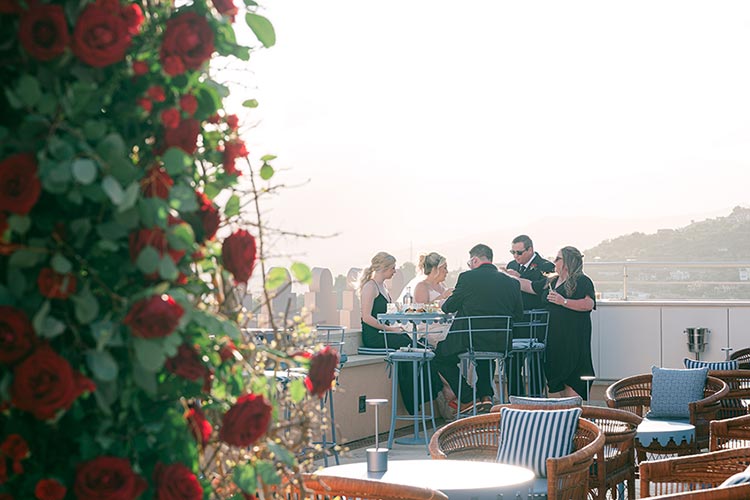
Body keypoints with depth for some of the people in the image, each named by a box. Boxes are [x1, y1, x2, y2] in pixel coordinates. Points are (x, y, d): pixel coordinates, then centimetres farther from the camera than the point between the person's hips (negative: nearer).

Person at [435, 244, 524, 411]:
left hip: (469, 341, -6)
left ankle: (467, 400, 12)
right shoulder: (512, 282, 3)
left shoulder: (468, 277, -9)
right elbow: (518, 315, 10)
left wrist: (444, 303, 23)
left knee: (441, 355, 19)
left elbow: (449, 307, 0)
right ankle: (485, 395, 23)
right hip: (500, 344, 6)